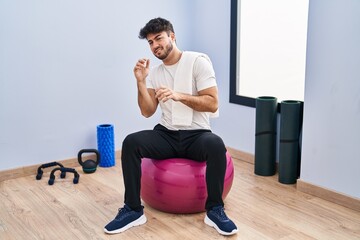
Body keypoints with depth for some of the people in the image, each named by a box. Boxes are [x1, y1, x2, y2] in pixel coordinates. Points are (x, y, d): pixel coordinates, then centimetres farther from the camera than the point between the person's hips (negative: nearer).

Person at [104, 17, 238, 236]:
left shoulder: (198, 61, -7)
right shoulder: (155, 73, 9)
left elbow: (212, 104, -14)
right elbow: (147, 112, 2)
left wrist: (178, 96, -26)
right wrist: (141, 82, -10)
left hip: (196, 135, -4)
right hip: (167, 134, 4)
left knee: (216, 145, -38)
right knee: (131, 142, -23)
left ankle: (215, 210, -20)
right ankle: (133, 210, -13)